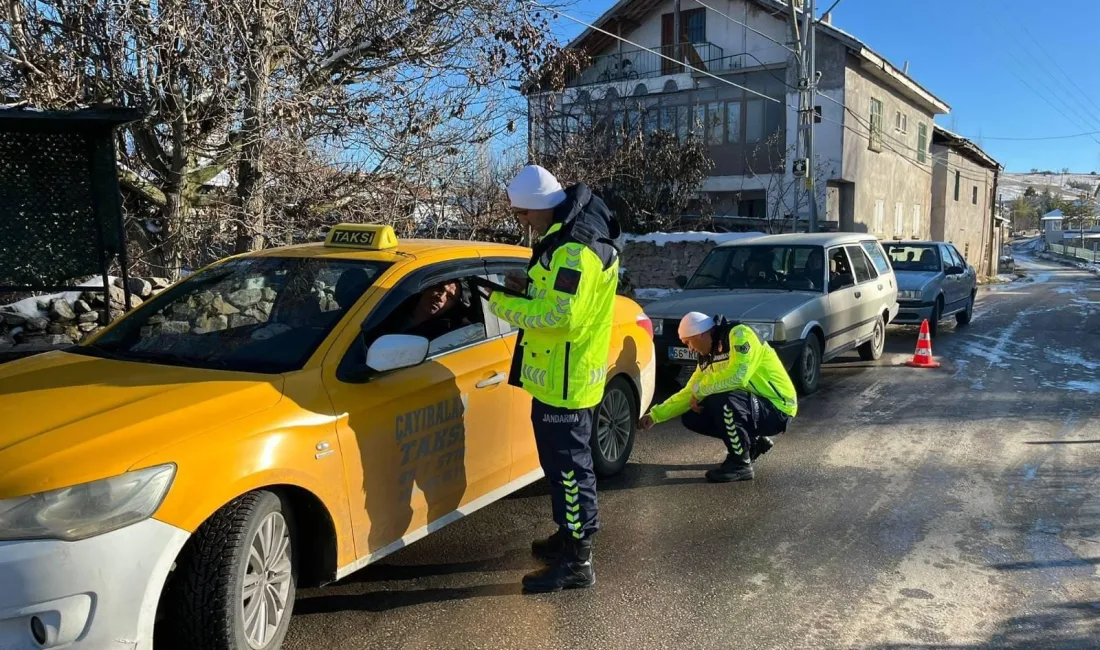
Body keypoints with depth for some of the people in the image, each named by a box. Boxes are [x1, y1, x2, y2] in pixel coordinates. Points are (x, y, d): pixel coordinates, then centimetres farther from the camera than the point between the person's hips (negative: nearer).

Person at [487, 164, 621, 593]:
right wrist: (524, 286, 3)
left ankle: (577, 563, 9)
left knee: (569, 467, -2)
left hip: (566, 381, -11)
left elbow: (560, 316, -28)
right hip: (557, 377, 11)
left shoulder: (576, 249, -23)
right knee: (561, 463, 21)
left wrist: (504, 305, -18)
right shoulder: (565, 236, 11)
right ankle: (569, 536, 37)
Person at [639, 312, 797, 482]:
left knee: (721, 399, -33)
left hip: (777, 408, -9)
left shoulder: (739, 335, -18)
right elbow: (689, 394, 14)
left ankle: (740, 464, -13)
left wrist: (700, 390, -16)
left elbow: (737, 376, -31)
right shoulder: (708, 358, 7)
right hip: (752, 405, 9)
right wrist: (655, 415, 8)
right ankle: (753, 442, 13)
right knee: (691, 419, 0)